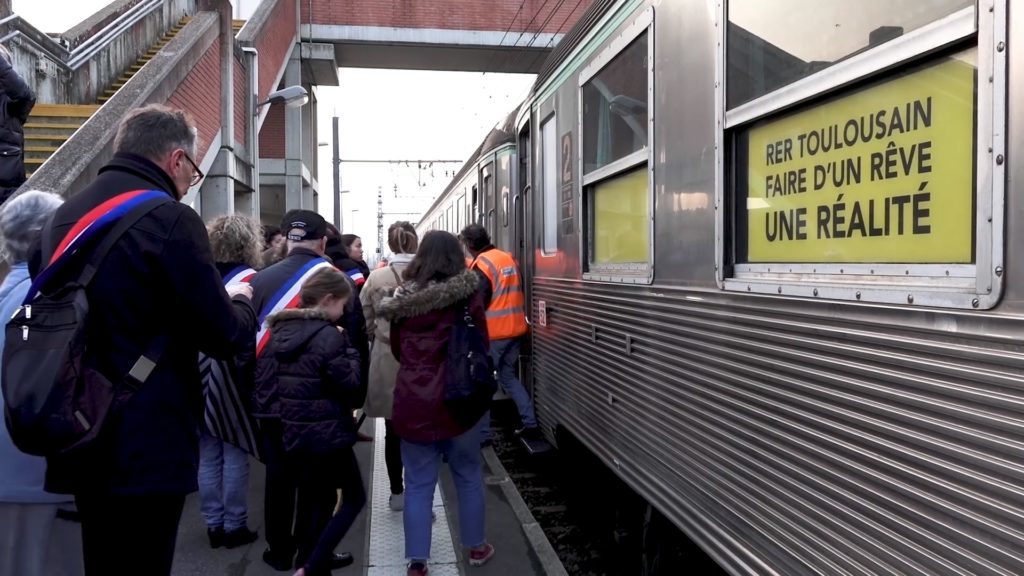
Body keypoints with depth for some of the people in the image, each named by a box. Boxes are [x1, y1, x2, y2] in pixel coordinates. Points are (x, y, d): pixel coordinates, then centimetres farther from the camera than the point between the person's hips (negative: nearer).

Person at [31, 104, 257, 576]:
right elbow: (225, 336, -15)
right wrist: (240, 300, 7)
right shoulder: (171, 220, -16)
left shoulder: (66, 216, 9)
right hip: (146, 446, -8)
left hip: (82, 437, 8)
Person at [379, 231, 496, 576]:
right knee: (468, 476, 16)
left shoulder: (403, 296, 0)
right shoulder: (467, 293, -8)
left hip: (412, 400, 2)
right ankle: (476, 547, 31)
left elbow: (396, 348, 10)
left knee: (418, 483, 9)